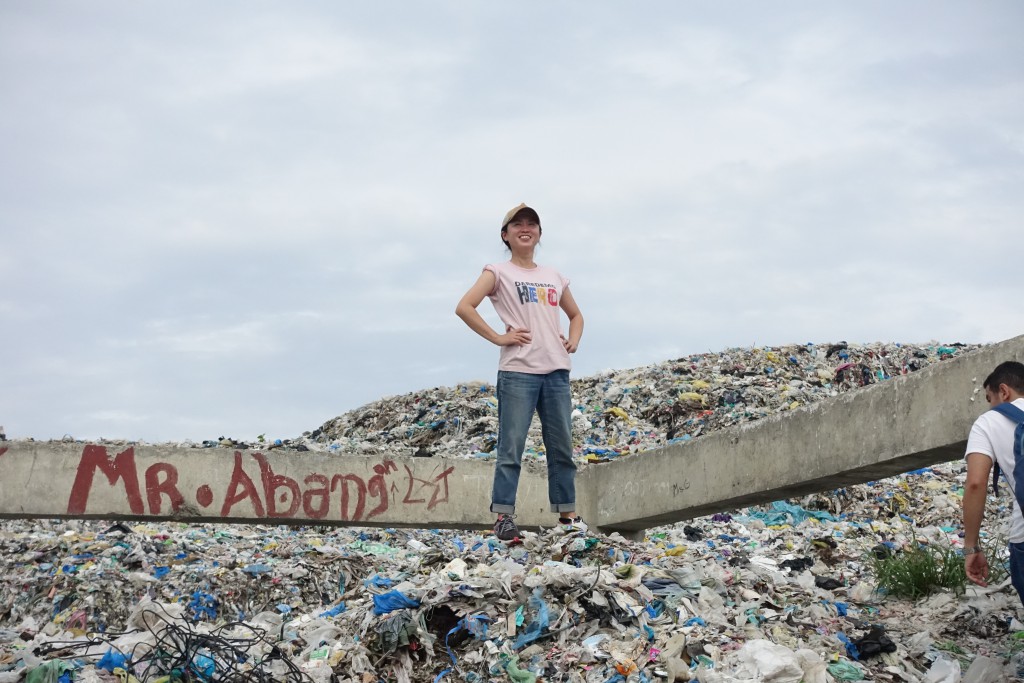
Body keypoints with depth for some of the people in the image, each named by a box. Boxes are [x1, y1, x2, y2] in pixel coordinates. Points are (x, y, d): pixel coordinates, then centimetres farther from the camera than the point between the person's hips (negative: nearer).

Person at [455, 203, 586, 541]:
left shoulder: (554, 276, 19)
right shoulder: (499, 272, 3)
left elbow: (576, 314, 31)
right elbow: (464, 307, -9)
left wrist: (573, 341, 11)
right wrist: (498, 338, -12)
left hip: (556, 371, 5)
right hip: (517, 372, -5)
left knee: (562, 447, 8)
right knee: (511, 448, -6)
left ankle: (567, 514, 15)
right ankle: (503, 516, -2)